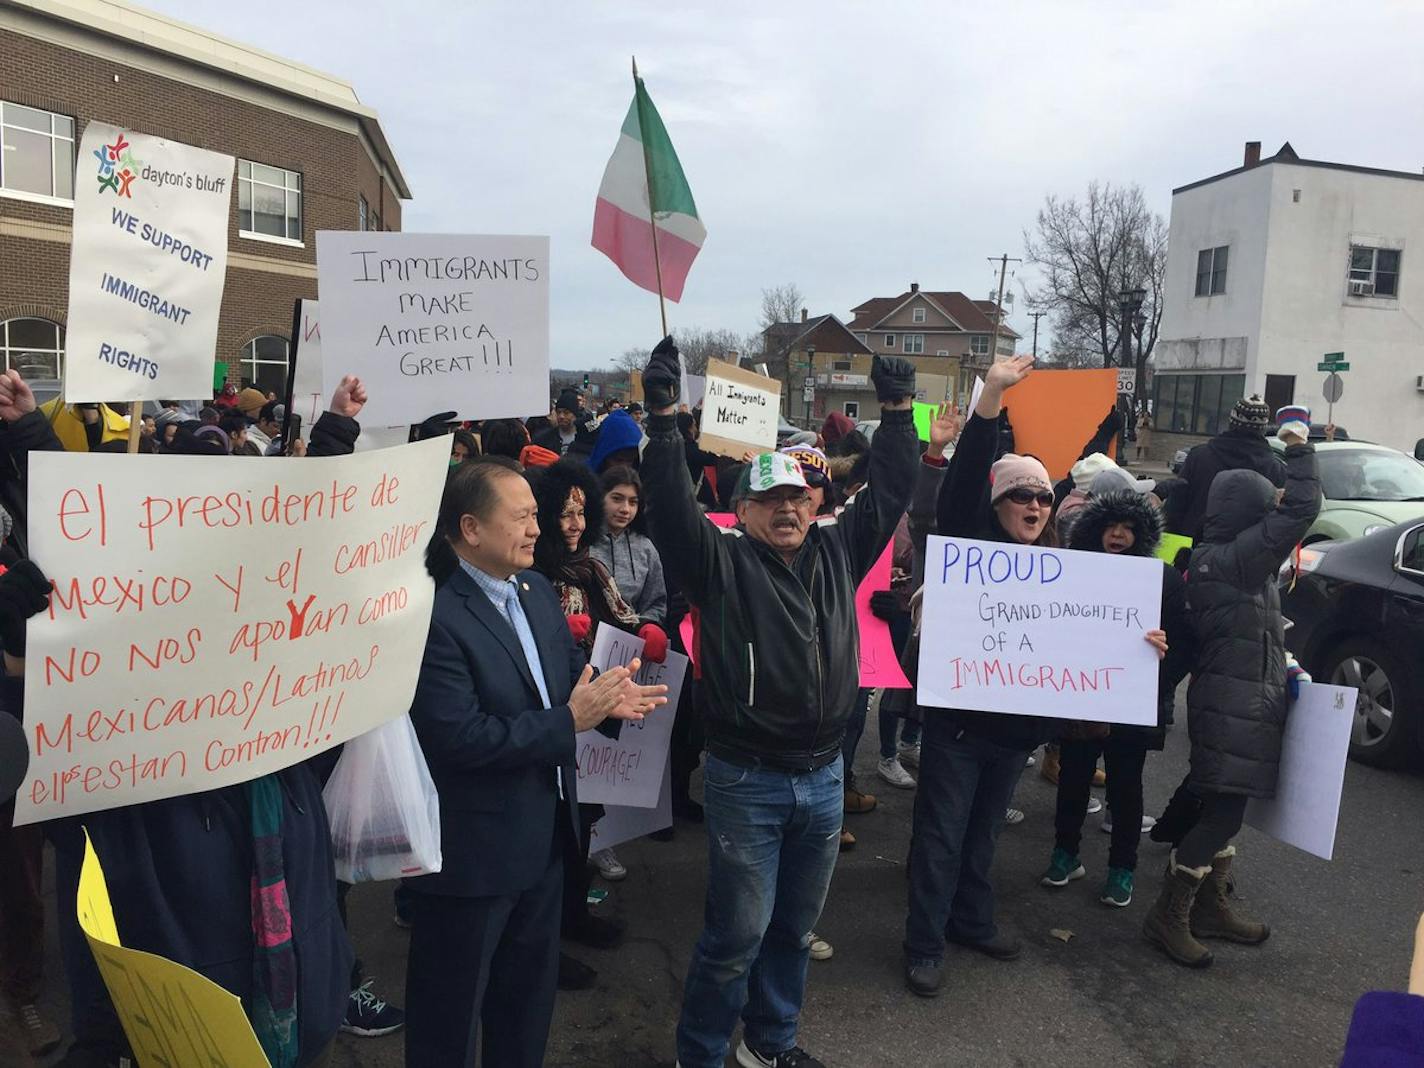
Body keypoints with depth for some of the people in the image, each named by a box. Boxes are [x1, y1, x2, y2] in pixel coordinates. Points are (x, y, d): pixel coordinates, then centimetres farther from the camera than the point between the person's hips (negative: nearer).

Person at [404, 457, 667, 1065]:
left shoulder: (536, 589, 3)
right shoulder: (435, 615, -25)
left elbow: (571, 670, 10)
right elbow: (460, 738, -29)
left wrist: (607, 697, -12)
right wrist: (569, 721, -25)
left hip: (544, 834, 8)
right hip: (472, 850, -8)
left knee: (529, 991, 27)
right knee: (451, 1008, 15)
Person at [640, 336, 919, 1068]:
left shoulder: (837, 550, 5)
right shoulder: (721, 561, -8)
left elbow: (890, 490, 7)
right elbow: (671, 506, -22)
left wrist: (897, 411, 2)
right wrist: (664, 417, -31)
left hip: (823, 777, 5)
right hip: (747, 781, -5)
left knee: (795, 927, 19)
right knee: (737, 932, 3)